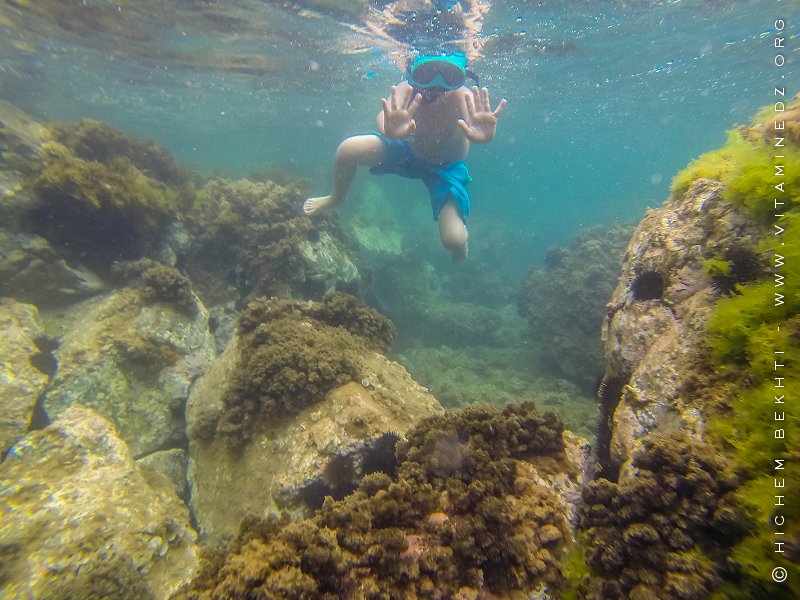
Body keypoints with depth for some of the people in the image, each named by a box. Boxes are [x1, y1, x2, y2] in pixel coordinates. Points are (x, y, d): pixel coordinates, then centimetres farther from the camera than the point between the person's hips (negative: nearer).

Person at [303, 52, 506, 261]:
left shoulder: (464, 97, -34)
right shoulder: (405, 90, -30)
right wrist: (389, 129, -74)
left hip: (447, 169, -2)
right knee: (347, 150, -17)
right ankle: (336, 197, 18)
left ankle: (463, 237, 25)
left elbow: (478, 123, -53)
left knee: (454, 240, -20)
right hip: (408, 150, 2)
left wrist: (483, 134, -78)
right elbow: (384, 115, -50)